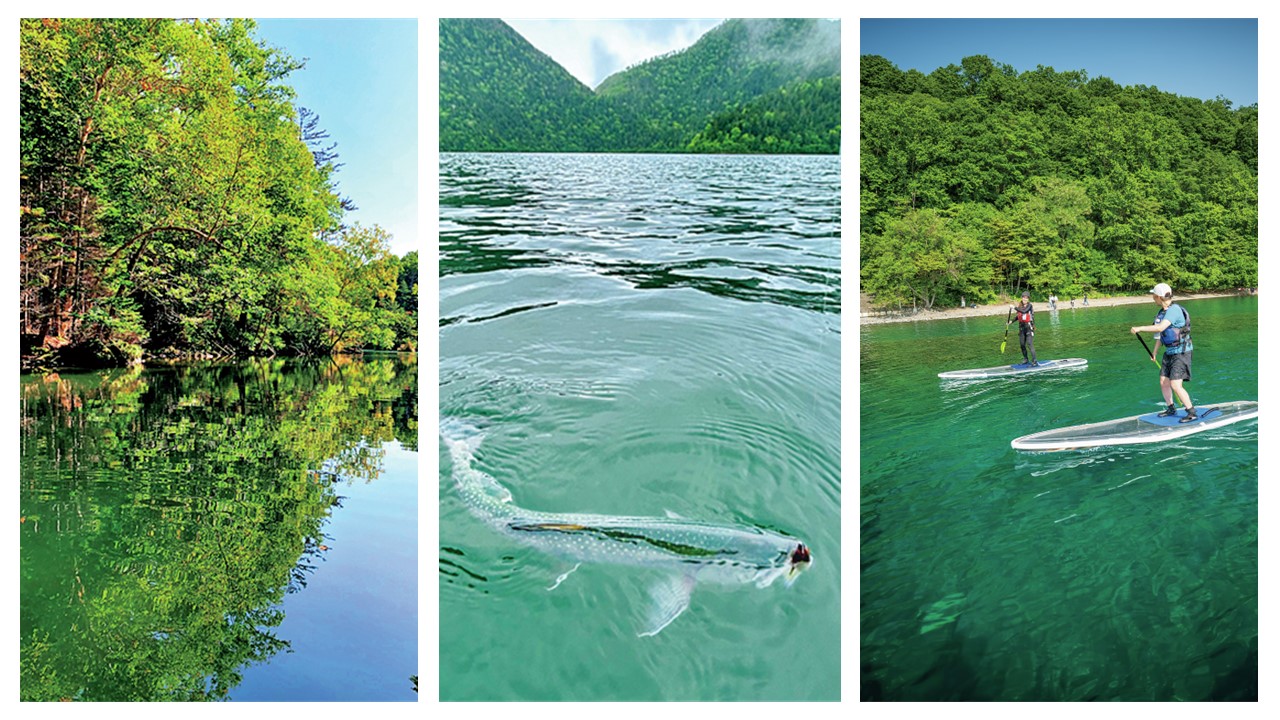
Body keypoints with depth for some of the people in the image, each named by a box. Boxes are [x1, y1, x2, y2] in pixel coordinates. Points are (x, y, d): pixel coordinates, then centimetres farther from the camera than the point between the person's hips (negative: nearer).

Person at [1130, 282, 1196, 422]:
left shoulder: (1174, 310, -21)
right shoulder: (1162, 311, 10)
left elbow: (1161, 328, -34)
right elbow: (1160, 334, 19)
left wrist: (1139, 328, -30)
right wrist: (1154, 352, 24)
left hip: (1181, 352, -9)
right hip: (1170, 352, 9)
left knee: (1175, 385, -13)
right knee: (1163, 382, 12)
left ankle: (1192, 413, -3)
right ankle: (1171, 409, 28)